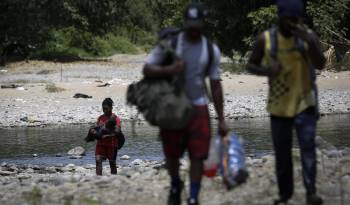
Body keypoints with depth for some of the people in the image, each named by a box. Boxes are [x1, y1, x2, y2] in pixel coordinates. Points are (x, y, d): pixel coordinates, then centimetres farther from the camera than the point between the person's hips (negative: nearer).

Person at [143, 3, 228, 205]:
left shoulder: (211, 50, 1)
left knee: (198, 156, -6)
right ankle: (175, 186, 36)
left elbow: (216, 85, 5)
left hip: (198, 108, 1)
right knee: (172, 154, 9)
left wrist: (221, 119, 4)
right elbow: (147, 69, -9)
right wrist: (169, 70, -28)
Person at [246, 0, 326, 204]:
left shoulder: (309, 36, -7)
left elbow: (321, 65, -18)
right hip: (279, 105, 2)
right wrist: (266, 71, -18)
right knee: (282, 152, 9)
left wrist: (310, 42, -33)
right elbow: (251, 65, 4)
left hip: (305, 103, -2)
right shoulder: (265, 39, -6)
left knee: (308, 146, -15)